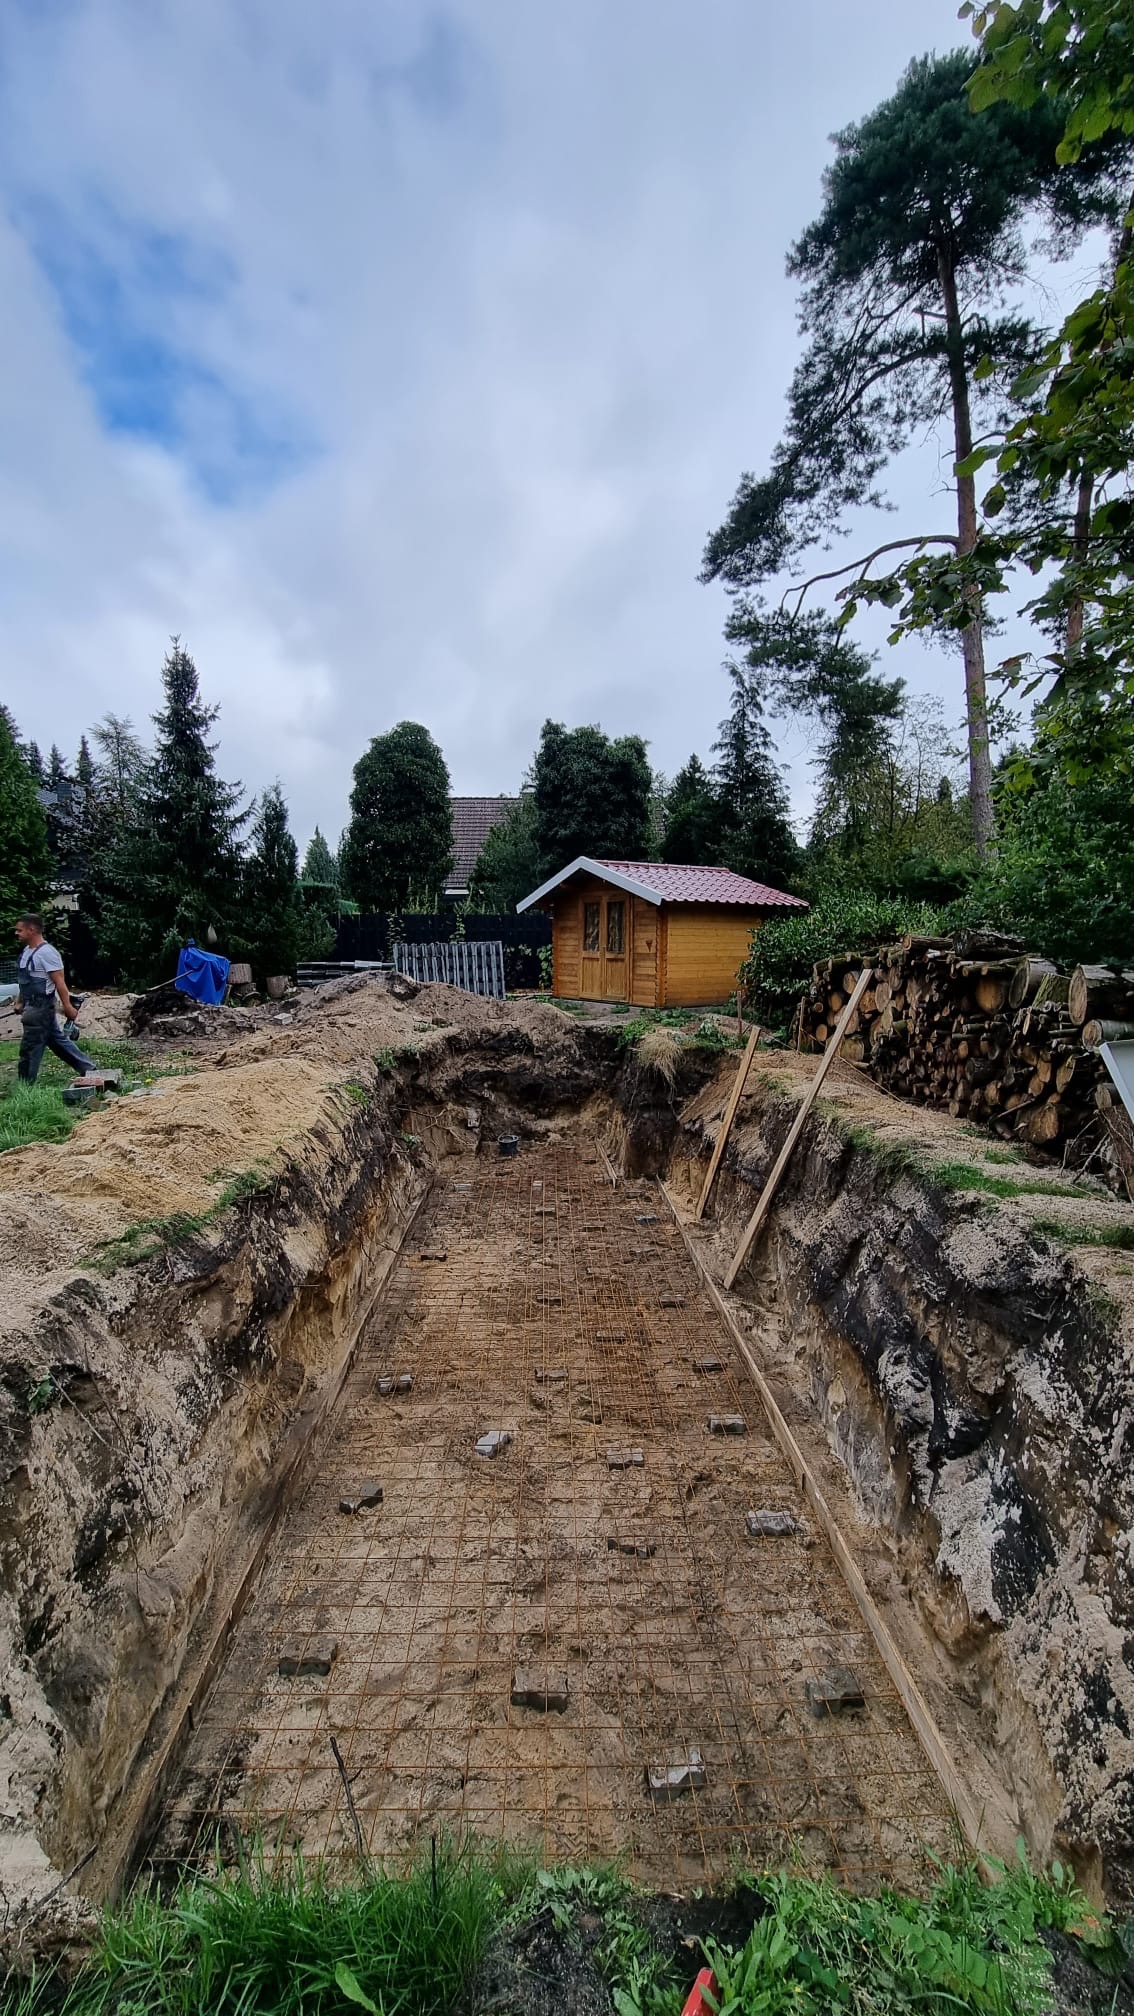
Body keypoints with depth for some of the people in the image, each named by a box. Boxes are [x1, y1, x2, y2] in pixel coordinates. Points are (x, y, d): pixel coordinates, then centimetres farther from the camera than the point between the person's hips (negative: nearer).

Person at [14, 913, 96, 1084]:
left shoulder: (46, 952, -18)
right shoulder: (27, 950, 10)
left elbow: (59, 981, -20)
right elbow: (25, 980, 19)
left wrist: (67, 1006, -21)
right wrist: (21, 1002, 21)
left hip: (40, 1008, -9)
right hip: (33, 1007, 9)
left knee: (29, 1048, -1)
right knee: (58, 1041, 14)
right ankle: (90, 1069, 20)